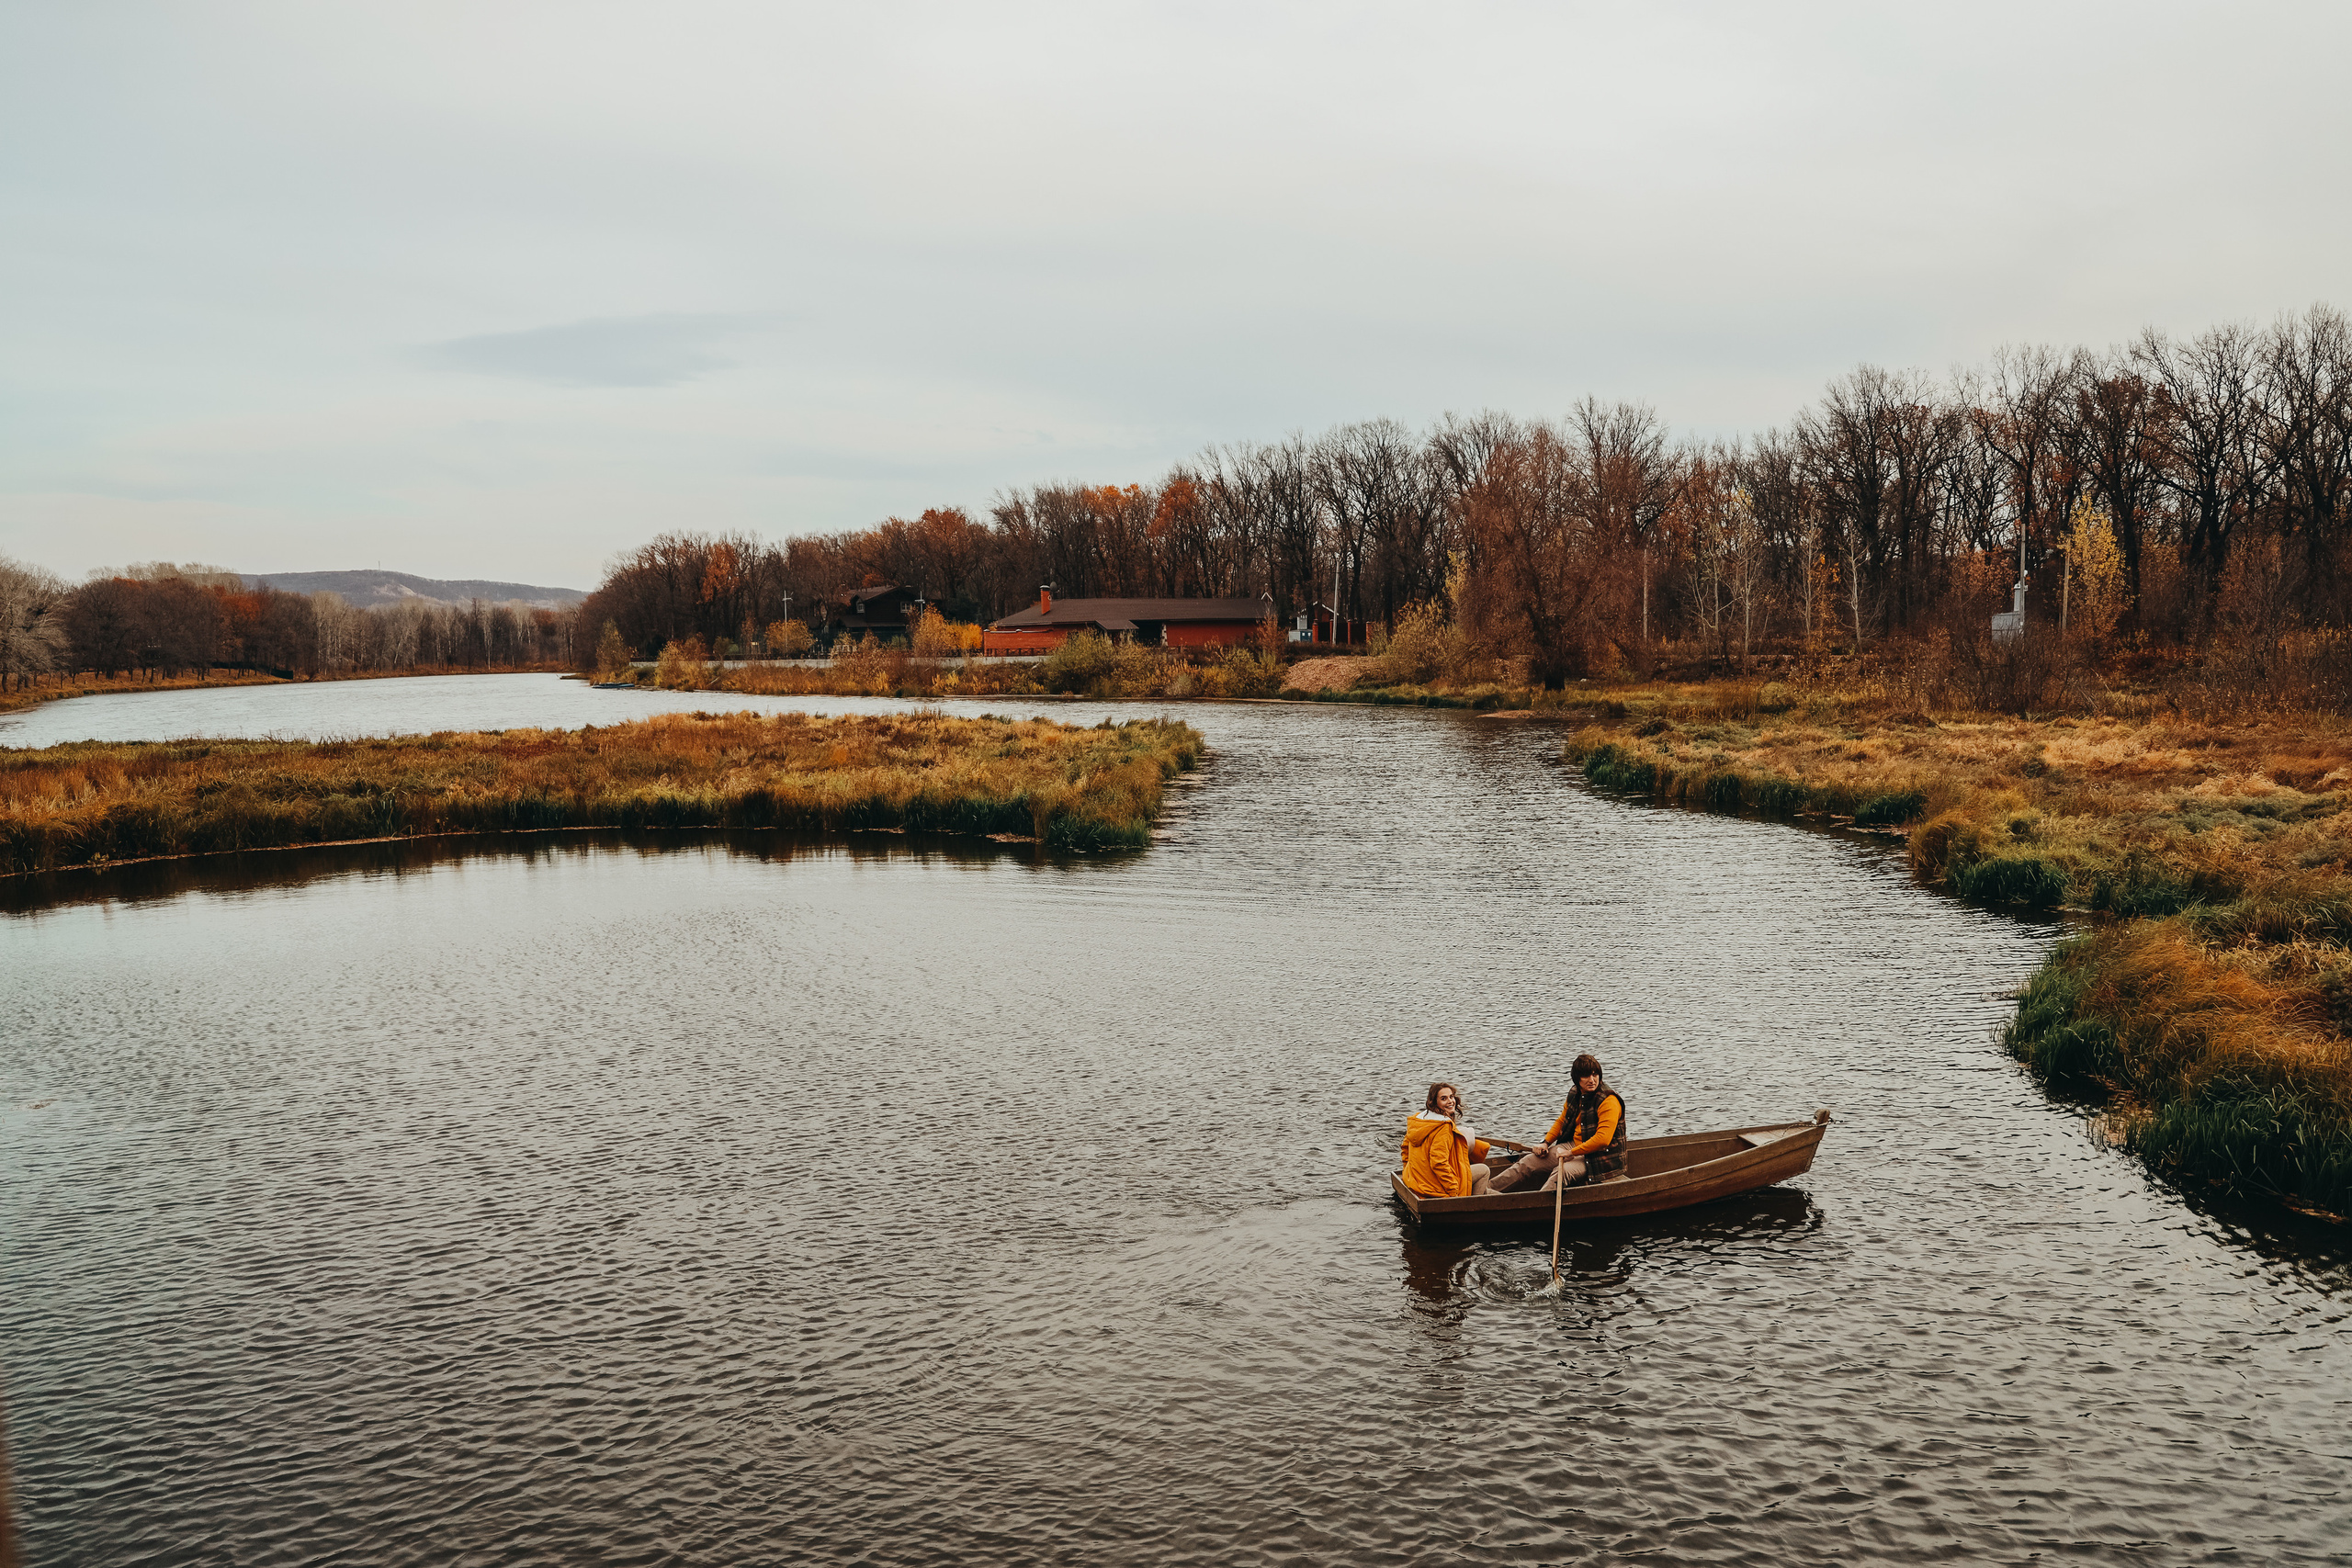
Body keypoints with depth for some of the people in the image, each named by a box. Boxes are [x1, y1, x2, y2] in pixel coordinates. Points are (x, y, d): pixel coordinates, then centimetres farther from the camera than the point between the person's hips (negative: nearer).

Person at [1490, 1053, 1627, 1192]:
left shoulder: (1609, 1102, -21)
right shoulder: (1575, 1095, 3)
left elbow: (1602, 1140, -29)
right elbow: (1561, 1122, 20)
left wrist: (1571, 1153, -24)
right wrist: (1546, 1143, 5)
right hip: (1575, 1146, 8)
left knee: (1562, 1171, -35)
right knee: (1529, 1162, 0)